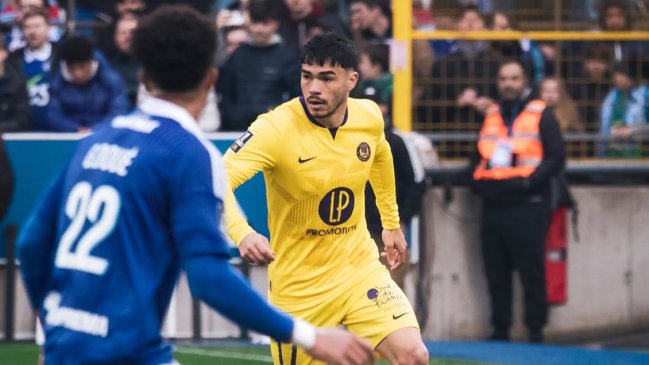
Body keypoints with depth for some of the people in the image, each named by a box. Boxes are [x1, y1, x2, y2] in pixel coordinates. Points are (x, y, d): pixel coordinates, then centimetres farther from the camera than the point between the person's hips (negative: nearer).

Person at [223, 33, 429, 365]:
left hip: (360, 266, 3)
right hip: (299, 284, -3)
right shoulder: (275, 128, -22)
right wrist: (242, 234, -53)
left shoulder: (369, 117, -6)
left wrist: (391, 222, 26)